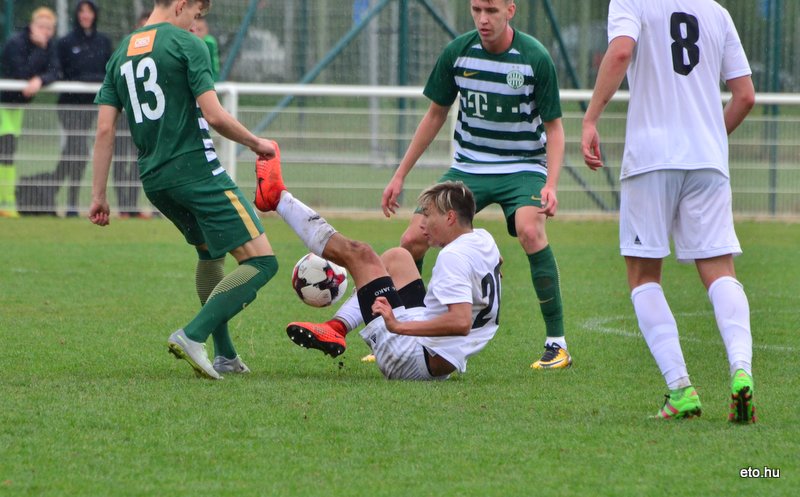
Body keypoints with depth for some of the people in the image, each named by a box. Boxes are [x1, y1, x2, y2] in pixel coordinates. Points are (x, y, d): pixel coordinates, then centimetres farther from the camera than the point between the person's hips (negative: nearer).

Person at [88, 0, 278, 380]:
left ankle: (224, 356, 27)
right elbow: (214, 116, -13)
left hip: (153, 179, 8)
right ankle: (193, 335, -21)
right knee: (261, 261, -8)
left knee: (209, 253, 29)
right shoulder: (186, 44, -6)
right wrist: (256, 144, 4)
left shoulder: (121, 54, 13)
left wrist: (98, 195, 10)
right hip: (197, 171, -8)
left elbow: (105, 130, 8)